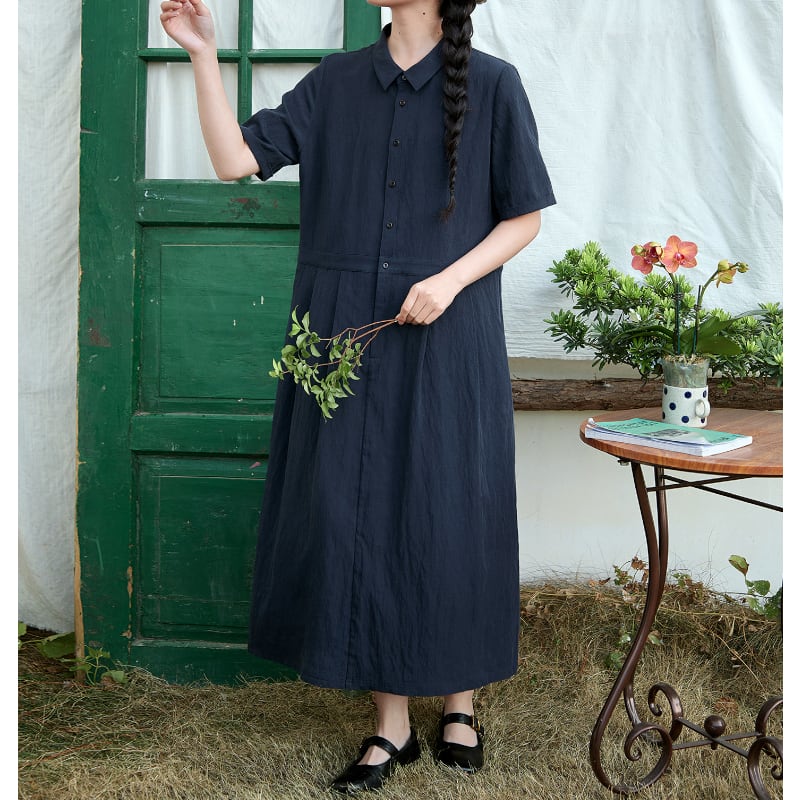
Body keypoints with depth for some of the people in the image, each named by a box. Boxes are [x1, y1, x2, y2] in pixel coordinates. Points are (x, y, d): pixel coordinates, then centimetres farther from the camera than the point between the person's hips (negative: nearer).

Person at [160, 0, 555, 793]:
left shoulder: (491, 85, -2)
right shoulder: (335, 82, 6)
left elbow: (525, 218, 1)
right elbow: (235, 160, 0)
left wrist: (451, 279, -13)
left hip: (445, 343, -2)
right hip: (347, 339, 3)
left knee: (448, 518, 5)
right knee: (359, 518, 4)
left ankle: (460, 702, 26)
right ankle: (390, 724, 17)